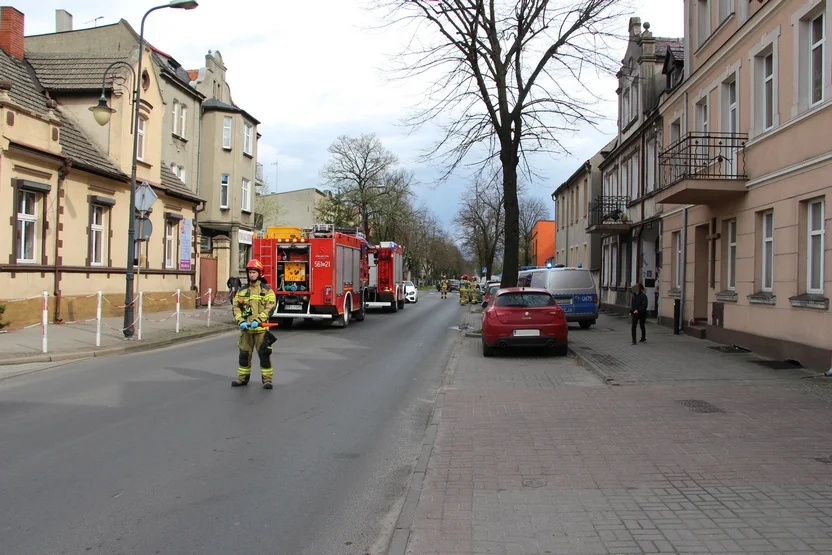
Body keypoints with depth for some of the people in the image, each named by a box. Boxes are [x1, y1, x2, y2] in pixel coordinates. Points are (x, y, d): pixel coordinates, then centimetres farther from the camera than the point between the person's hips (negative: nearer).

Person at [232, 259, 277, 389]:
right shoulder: (242, 291, 11)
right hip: (246, 329, 4)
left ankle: (267, 379, 6)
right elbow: (236, 307, 8)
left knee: (264, 354, -2)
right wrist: (241, 321, -8)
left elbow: (270, 307, -9)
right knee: (244, 354, 11)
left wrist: (258, 320, -19)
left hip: (261, 329, -4)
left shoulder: (267, 290, -1)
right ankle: (243, 378, 22)